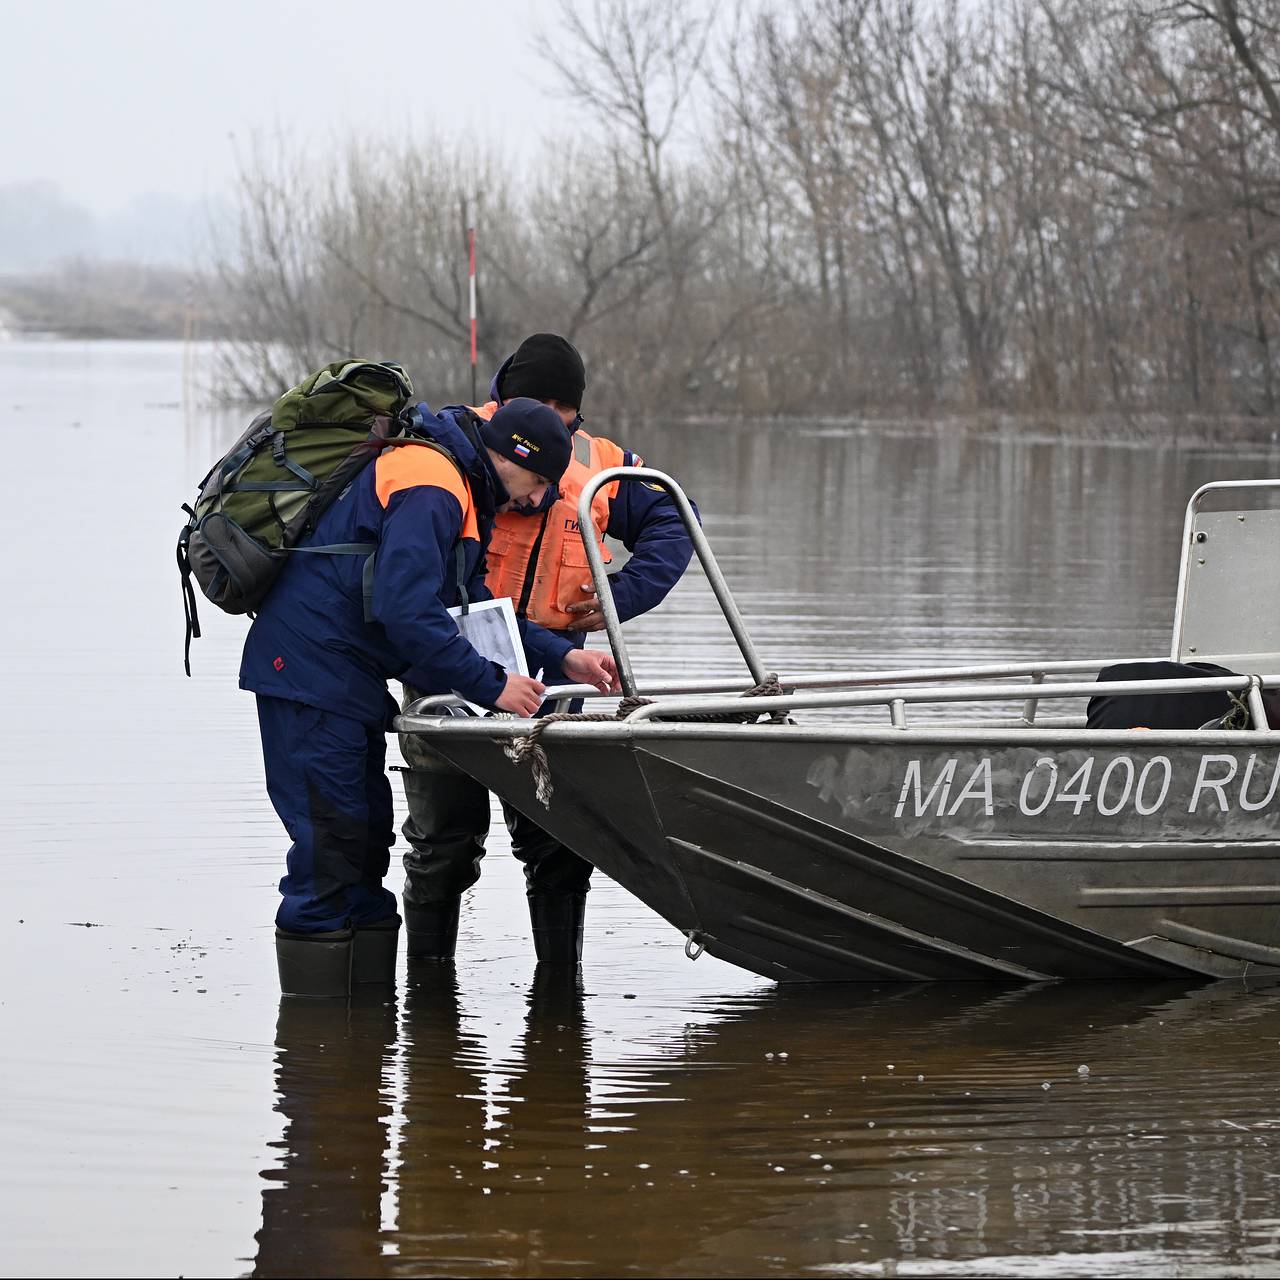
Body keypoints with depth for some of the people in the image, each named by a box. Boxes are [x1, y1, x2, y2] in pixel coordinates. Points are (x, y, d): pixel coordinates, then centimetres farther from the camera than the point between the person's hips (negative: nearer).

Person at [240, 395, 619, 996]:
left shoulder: (455, 493, 18)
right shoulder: (430, 484, -16)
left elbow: (474, 606, 21)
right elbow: (406, 610, -26)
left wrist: (561, 656, 10)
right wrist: (491, 684, -19)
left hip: (347, 679, 11)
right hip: (310, 670, -11)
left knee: (366, 839, 14)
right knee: (329, 843, -10)